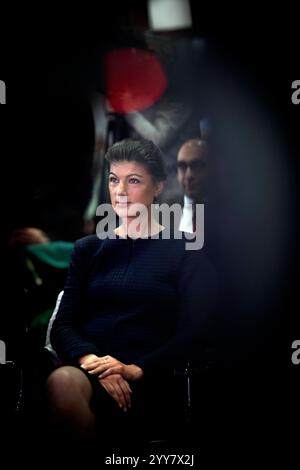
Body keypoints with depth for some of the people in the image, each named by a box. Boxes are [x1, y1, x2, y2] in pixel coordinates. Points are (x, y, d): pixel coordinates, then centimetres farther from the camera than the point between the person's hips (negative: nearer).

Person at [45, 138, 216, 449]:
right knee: (62, 381, -34)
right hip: (86, 370, 3)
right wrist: (90, 359, -13)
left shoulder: (185, 251, 9)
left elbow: (192, 336, 2)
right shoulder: (88, 249, 19)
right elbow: (63, 325, 10)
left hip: (149, 381, -3)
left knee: (64, 385, -33)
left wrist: (135, 370, -14)